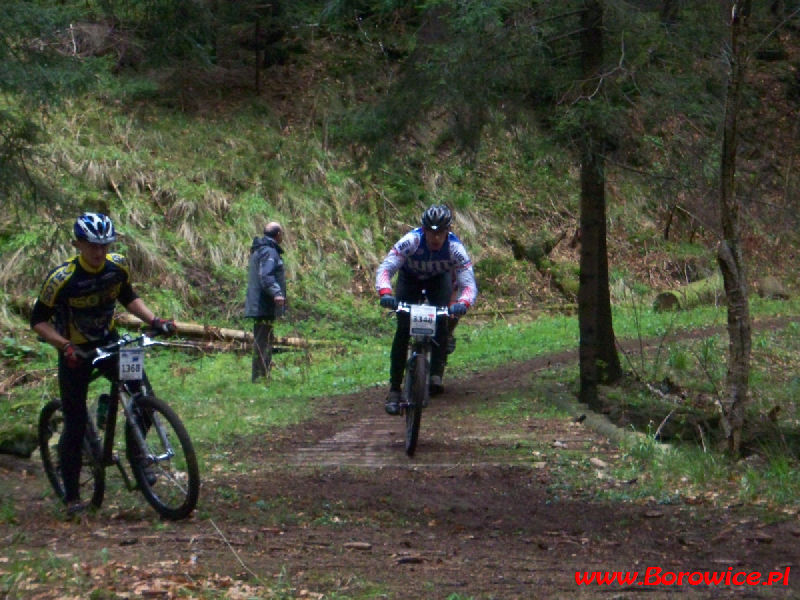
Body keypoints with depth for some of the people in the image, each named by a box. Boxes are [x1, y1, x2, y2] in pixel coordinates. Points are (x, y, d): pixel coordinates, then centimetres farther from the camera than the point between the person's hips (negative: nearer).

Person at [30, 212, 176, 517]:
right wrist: (64, 345, -30)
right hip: (75, 352, -3)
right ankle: (72, 497, 11)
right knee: (75, 425, -2)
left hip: (109, 342, 3)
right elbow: (38, 320, -16)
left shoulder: (118, 266, -12)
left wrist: (155, 321, -7)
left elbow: (128, 297, 7)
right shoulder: (62, 278, -24)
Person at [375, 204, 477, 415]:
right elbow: (385, 269, -39)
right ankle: (394, 389, -11)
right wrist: (385, 293, -59)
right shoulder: (410, 241, -36)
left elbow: (469, 283, -37)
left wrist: (462, 303, -58)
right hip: (410, 277, -1)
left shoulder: (455, 247, -33)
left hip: (439, 279, 1)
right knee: (402, 329, -14)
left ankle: (436, 374, -12)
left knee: (442, 322, -24)